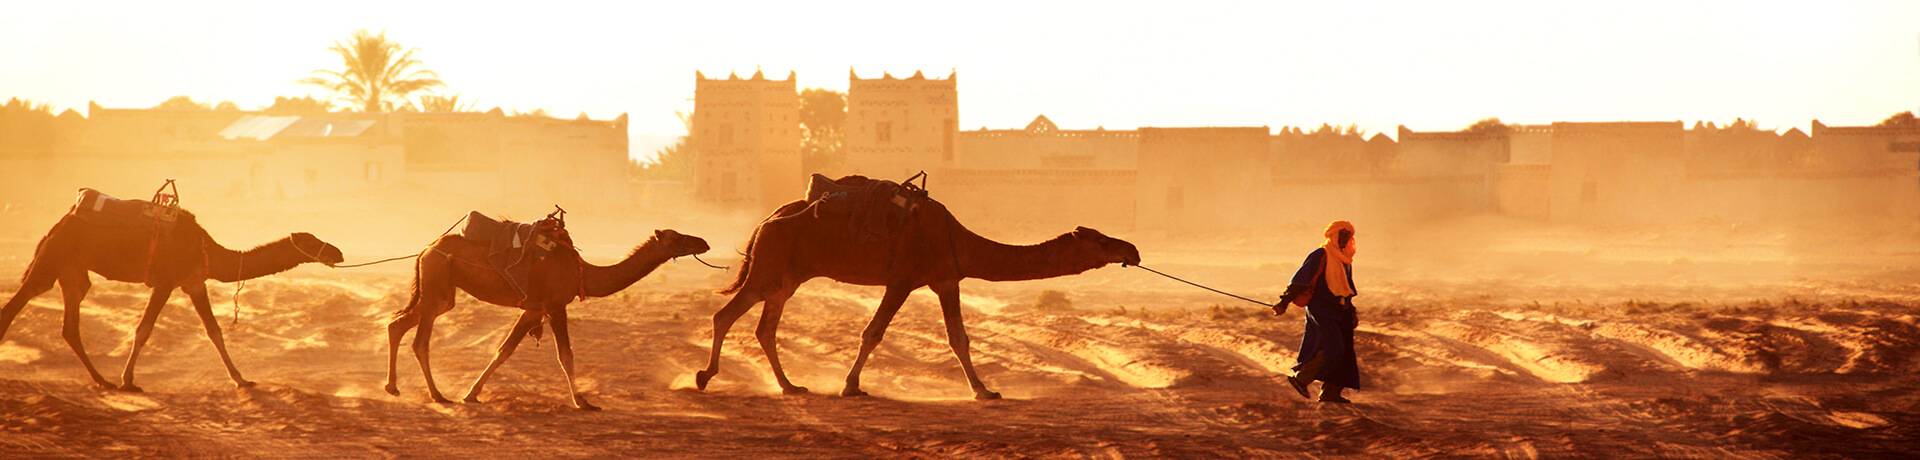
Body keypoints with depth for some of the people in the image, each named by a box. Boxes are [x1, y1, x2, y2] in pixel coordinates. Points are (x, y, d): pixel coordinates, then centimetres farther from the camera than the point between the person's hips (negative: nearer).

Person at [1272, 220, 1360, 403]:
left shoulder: (1345, 262, 18)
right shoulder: (1321, 256, -9)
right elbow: (1301, 279, -14)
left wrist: (1351, 313, 26)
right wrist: (1285, 301, -19)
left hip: (1337, 312, 9)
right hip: (1320, 309, -9)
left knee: (1344, 353, 4)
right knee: (1332, 348, -19)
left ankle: (1331, 392, 6)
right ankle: (1300, 378, -12)